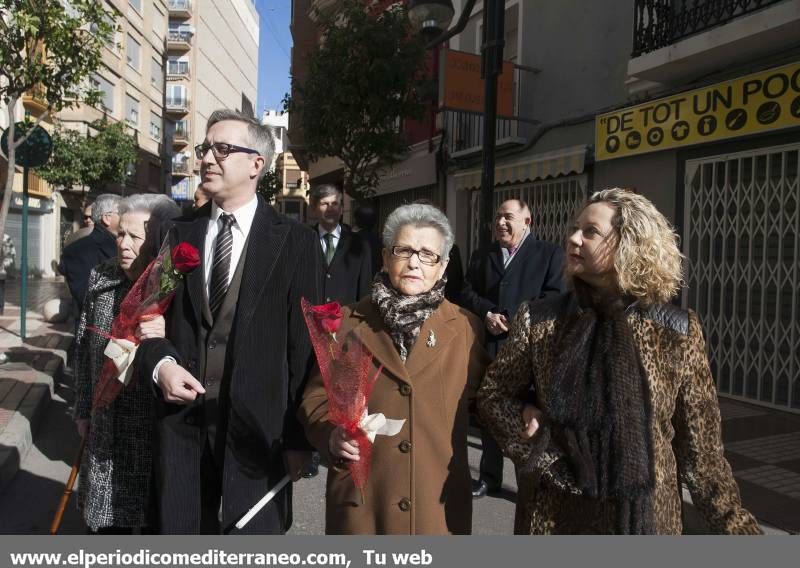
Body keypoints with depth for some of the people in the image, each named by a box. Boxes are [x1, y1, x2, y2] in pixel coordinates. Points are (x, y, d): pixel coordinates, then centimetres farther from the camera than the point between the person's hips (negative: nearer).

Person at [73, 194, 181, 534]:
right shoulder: (101, 278, 1)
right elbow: (84, 346, 10)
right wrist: (83, 410, 13)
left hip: (159, 430, -4)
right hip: (106, 428, 4)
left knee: (155, 515, 14)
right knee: (107, 519, 19)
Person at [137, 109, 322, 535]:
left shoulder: (295, 242, -4)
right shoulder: (180, 233, 8)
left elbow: (304, 345, -6)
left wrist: (299, 436, -6)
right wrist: (160, 363, -8)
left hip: (256, 424, -3)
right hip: (182, 417, 4)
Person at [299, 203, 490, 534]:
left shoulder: (466, 328, 1)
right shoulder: (348, 322, 0)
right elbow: (316, 397, 2)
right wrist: (332, 434, -15)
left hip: (439, 501, 0)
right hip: (359, 498, 0)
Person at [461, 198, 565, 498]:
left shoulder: (549, 254, 2)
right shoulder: (481, 254, 16)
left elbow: (553, 298, -8)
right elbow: (467, 293, 9)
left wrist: (511, 319, -14)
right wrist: (487, 314, -10)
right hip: (487, 346, 4)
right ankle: (489, 477, 28)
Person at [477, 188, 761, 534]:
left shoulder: (677, 332, -9)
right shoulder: (539, 321, -7)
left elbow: (700, 450, -2)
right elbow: (493, 393, 5)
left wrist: (736, 526, -4)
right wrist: (525, 420, -12)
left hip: (645, 518, 0)